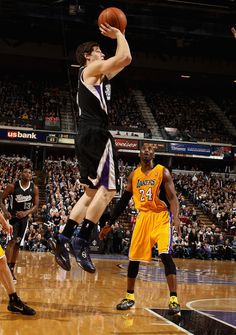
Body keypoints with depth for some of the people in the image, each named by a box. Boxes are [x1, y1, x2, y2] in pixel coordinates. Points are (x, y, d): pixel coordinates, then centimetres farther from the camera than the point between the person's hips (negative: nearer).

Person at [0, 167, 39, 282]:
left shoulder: (34, 188, -3)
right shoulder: (12, 186, -11)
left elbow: (36, 206, -1)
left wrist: (26, 213, -19)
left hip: (24, 218, 4)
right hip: (12, 216, -4)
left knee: (17, 244, 9)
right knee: (12, 241, -18)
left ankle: (12, 270, 19)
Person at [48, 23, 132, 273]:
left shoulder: (98, 74, 26)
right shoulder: (91, 69, -2)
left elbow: (123, 61, 38)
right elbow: (125, 57, -13)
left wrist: (116, 36, 32)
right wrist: (118, 34, 3)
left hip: (88, 137, 10)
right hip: (96, 135, -10)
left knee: (92, 193, 12)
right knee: (108, 189, -12)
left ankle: (63, 239, 6)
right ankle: (81, 242, -17)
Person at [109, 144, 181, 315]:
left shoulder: (163, 172, -4)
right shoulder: (134, 175, 9)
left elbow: (172, 197, -10)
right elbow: (124, 200, 14)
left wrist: (176, 217, -27)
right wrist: (110, 223, 12)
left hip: (161, 217, -4)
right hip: (143, 217, 5)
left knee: (165, 255, -19)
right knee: (134, 257, 7)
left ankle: (174, 300, -19)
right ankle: (130, 297, 24)